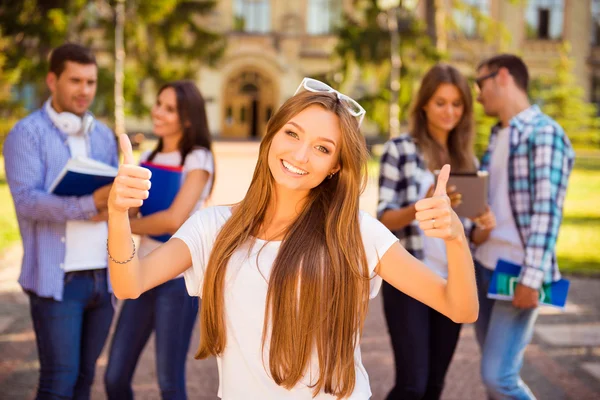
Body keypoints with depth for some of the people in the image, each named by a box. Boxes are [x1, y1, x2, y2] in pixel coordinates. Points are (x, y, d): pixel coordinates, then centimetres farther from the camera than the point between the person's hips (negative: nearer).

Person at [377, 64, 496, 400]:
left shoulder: (468, 159, 10)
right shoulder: (400, 150, -4)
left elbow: (472, 235, 11)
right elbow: (384, 218, -8)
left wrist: (485, 226, -12)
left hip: (452, 283, 5)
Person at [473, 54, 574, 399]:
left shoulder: (544, 134, -10)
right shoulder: (498, 136, 16)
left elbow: (547, 211, -17)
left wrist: (531, 278, -22)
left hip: (518, 272, -8)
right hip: (484, 267, 8)